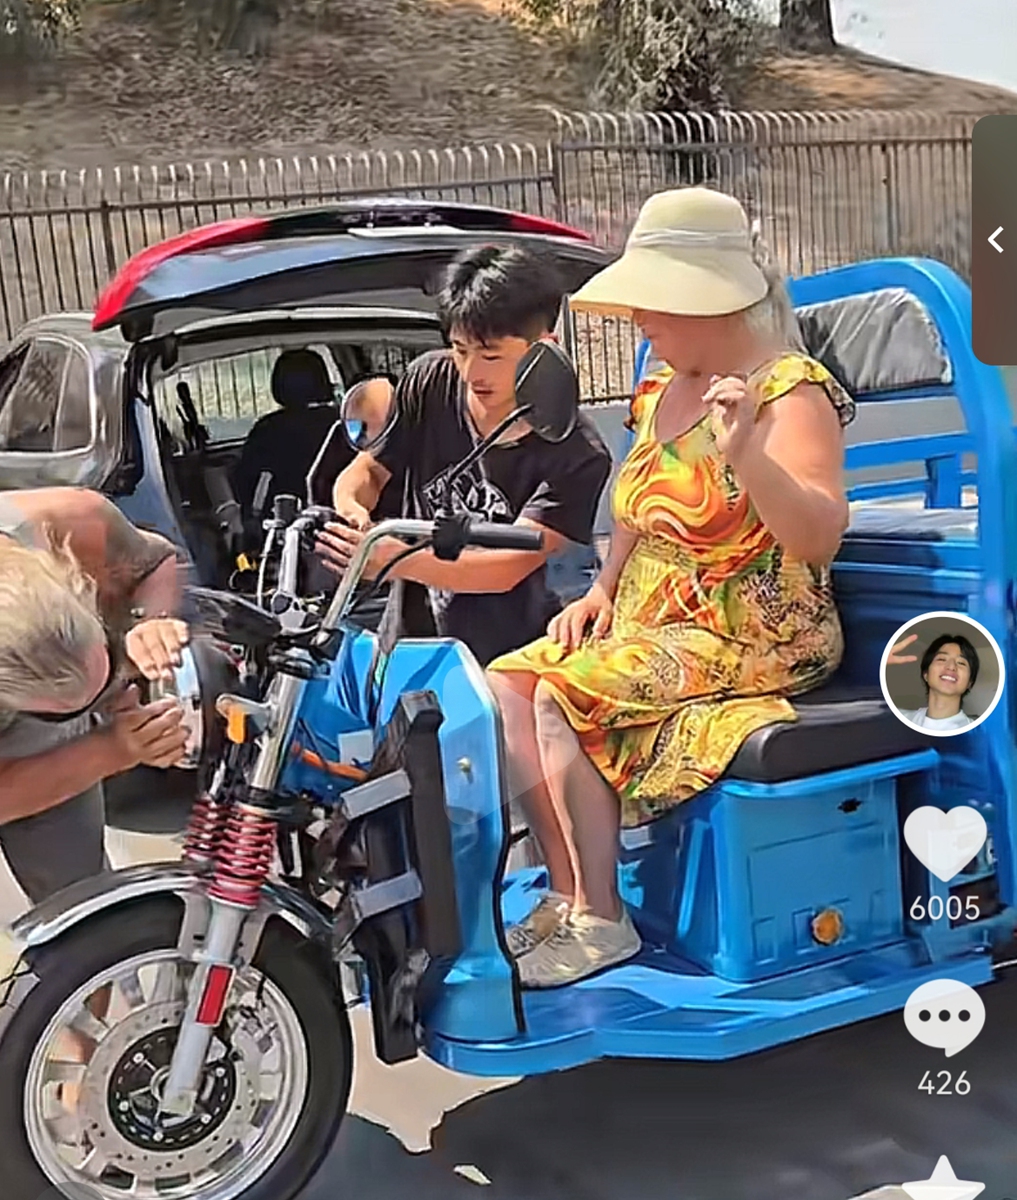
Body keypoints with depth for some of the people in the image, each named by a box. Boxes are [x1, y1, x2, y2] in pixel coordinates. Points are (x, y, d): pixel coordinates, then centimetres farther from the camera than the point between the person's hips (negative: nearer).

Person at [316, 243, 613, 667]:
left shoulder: (577, 456, -12)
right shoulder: (429, 382, 1)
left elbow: (508, 567, -20)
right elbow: (370, 469, 12)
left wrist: (394, 560, -33)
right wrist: (349, 509, -12)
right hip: (415, 642, 3)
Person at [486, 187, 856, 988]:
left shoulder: (790, 389, -9)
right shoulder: (661, 392, 14)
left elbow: (820, 537, -21)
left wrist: (745, 454, -36)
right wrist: (602, 590, 7)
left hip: (753, 640, -8)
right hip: (648, 630, 8)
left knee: (565, 697, -25)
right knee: (504, 687, -11)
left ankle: (601, 919, -12)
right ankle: (564, 892, -4)